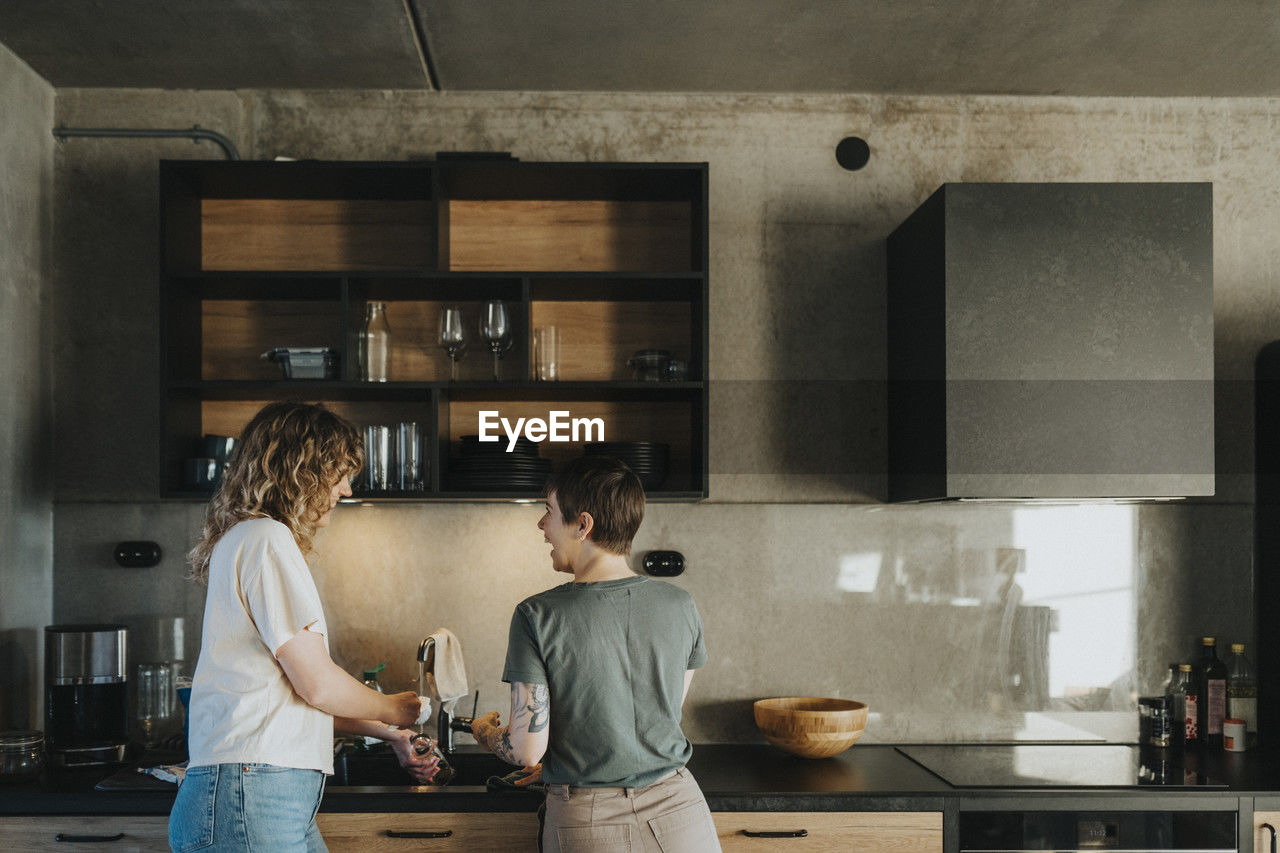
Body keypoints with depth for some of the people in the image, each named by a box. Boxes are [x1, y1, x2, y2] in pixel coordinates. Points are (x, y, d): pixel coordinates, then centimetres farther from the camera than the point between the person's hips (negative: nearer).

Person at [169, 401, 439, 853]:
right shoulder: (267, 540, -10)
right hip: (253, 796, -10)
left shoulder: (244, 540, 21)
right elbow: (318, 684, -12)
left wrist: (388, 733, 23)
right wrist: (396, 710, 5)